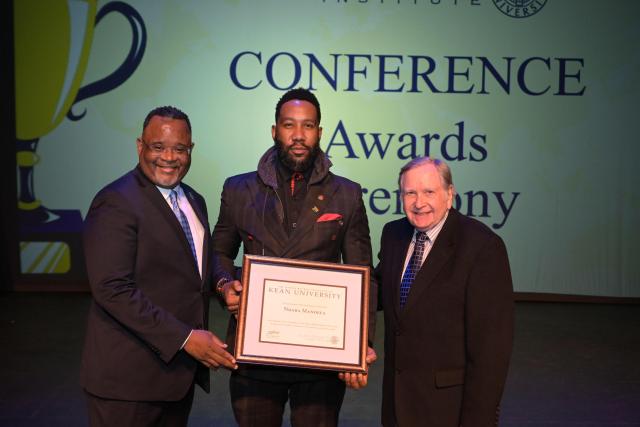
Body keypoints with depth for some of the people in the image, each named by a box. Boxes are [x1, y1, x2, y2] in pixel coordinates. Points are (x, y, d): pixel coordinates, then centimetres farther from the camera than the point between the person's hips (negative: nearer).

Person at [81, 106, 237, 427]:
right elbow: (112, 289, -21)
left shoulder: (194, 201, 12)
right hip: (129, 376, -7)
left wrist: (200, 341, 4)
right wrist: (184, 338, -20)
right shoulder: (116, 203, -14)